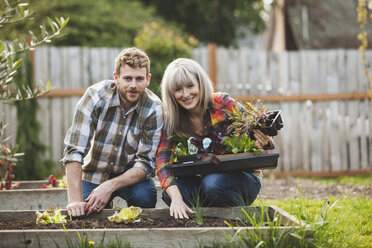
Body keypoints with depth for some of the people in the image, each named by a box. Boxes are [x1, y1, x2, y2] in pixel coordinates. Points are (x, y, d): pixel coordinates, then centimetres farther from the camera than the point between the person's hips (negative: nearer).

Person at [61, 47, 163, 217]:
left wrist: (110, 186, -34)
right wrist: (75, 200, -35)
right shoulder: (95, 96, -21)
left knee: (145, 196, -31)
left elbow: (146, 163, -18)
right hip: (94, 175, 0)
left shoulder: (154, 109, -18)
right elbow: (74, 151, -25)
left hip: (131, 177, 0)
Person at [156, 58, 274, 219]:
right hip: (204, 179, 3)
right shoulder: (172, 120, -6)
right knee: (169, 193, -25)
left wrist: (263, 143, -36)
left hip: (242, 178, -3)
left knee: (213, 184, -35)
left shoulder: (223, 105, -14)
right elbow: (163, 159, -17)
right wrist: (176, 198, -35)